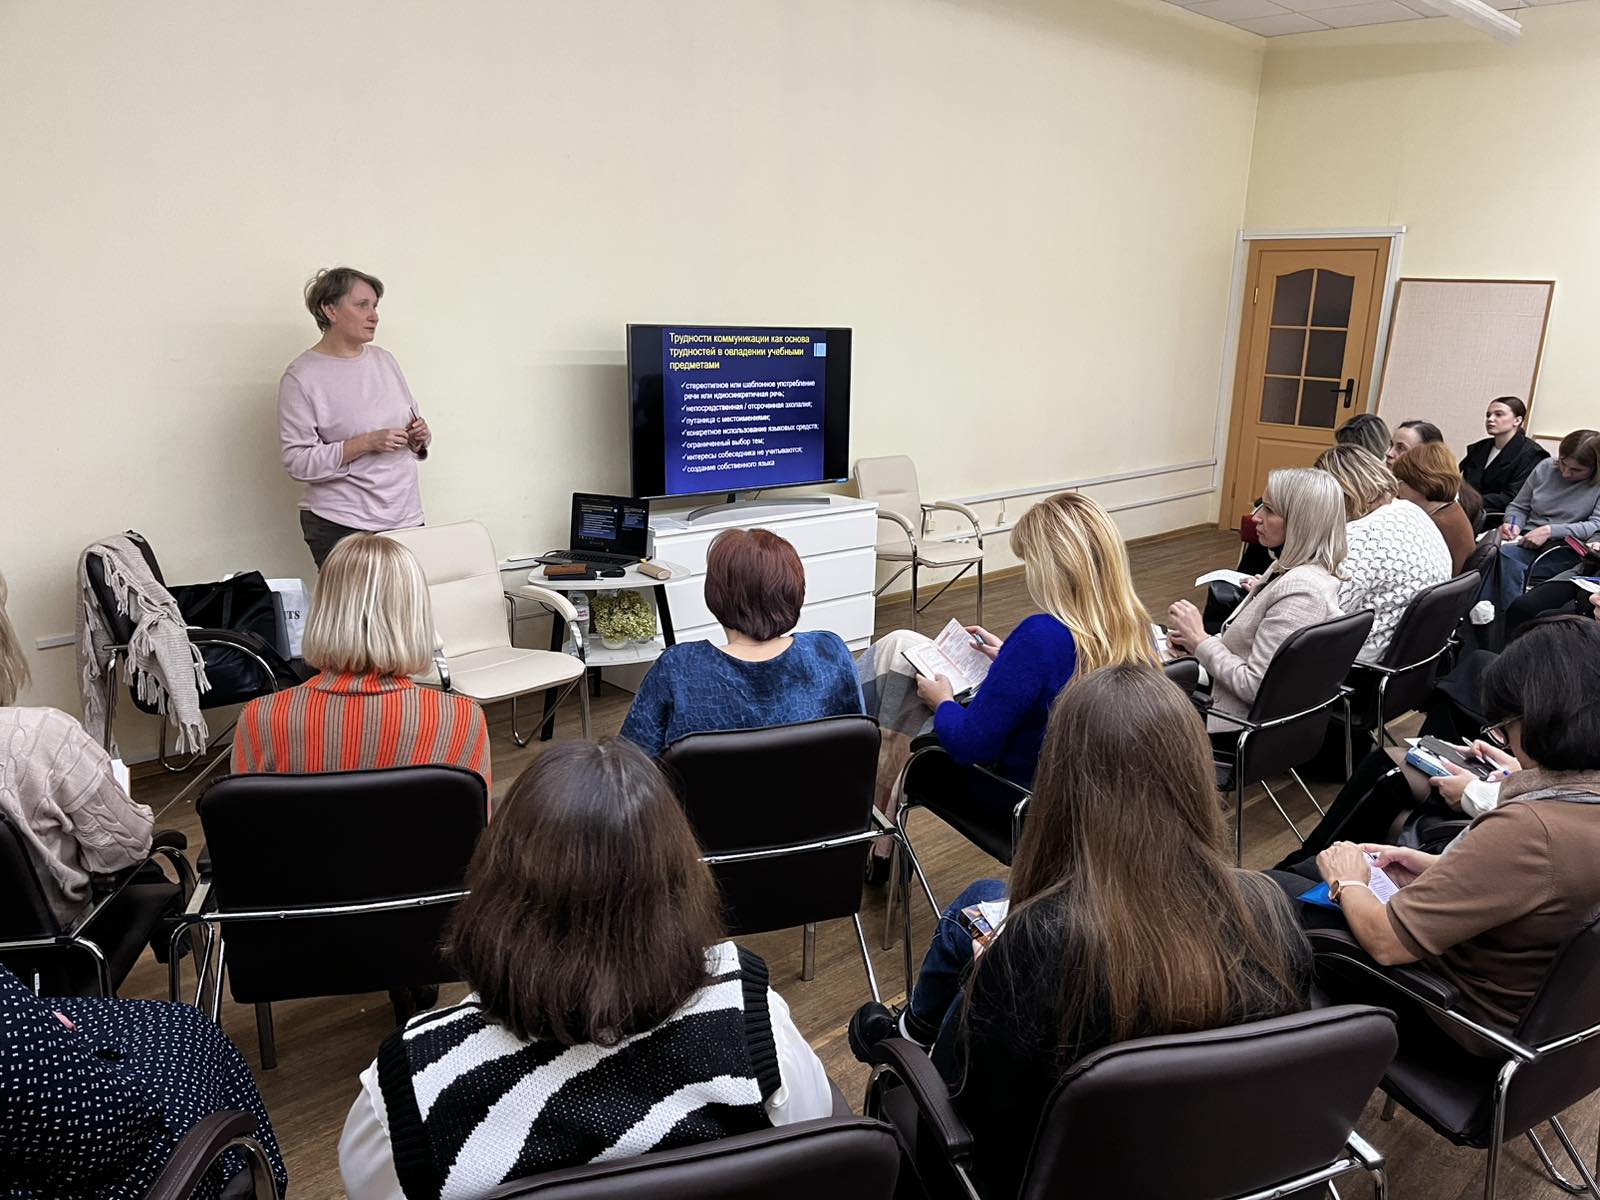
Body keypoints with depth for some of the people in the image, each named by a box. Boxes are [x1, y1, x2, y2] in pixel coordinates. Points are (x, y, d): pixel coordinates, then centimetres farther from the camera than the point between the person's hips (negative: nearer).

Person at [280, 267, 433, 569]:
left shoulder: (384, 360, 12)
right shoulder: (301, 377, -6)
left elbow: (411, 421, 23)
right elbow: (298, 461, -12)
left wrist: (419, 437, 0)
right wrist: (367, 443, -19)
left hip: (406, 517, 5)